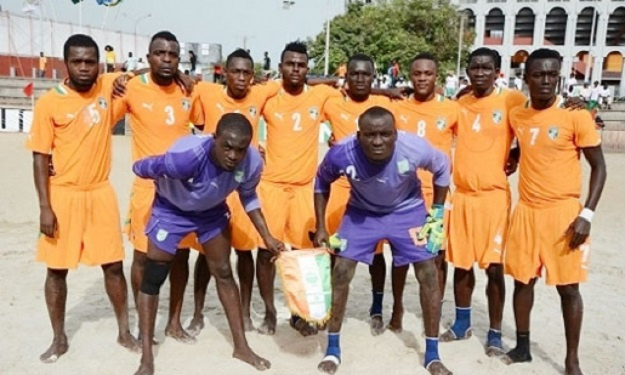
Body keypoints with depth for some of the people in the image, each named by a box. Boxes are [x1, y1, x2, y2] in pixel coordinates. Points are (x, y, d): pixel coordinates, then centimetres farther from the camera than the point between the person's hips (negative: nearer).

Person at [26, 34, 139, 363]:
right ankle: (59, 339, 26)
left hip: (100, 194, 2)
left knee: (113, 265, 8)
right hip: (63, 196, -2)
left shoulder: (109, 87, 0)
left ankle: (124, 332, 24)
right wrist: (45, 207, -10)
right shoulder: (49, 103, -7)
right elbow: (40, 157, -6)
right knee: (57, 270, 8)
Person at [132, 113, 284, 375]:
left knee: (223, 273, 9)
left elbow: (248, 196, -5)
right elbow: (143, 168, -24)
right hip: (172, 209, -3)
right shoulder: (186, 156, -44)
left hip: (212, 210, 4)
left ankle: (241, 346, 22)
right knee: (153, 278, -2)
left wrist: (266, 236, -8)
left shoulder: (252, 163, -27)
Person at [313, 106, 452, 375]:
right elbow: (321, 182, -8)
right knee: (341, 271, -8)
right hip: (361, 211, 0)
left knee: (428, 273, -6)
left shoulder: (415, 149, -32)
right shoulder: (341, 154, -32)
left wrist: (437, 213, -5)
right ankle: (333, 349, 11)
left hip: (407, 209, 0)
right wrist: (321, 227, -9)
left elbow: (442, 168, -8)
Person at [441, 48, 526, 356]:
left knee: (494, 266, 0)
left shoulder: (511, 100, -3)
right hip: (461, 194, 4)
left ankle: (495, 332, 15)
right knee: (461, 263, 12)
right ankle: (462, 323, 29)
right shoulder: (459, 105, 9)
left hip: (494, 194, -3)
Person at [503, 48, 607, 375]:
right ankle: (522, 346, 27)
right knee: (523, 280, 10)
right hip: (526, 212, 4)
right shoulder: (516, 116, 5)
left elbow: (599, 166, -6)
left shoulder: (576, 115, -9)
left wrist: (587, 214, -13)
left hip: (564, 212, -4)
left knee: (568, 287, 4)